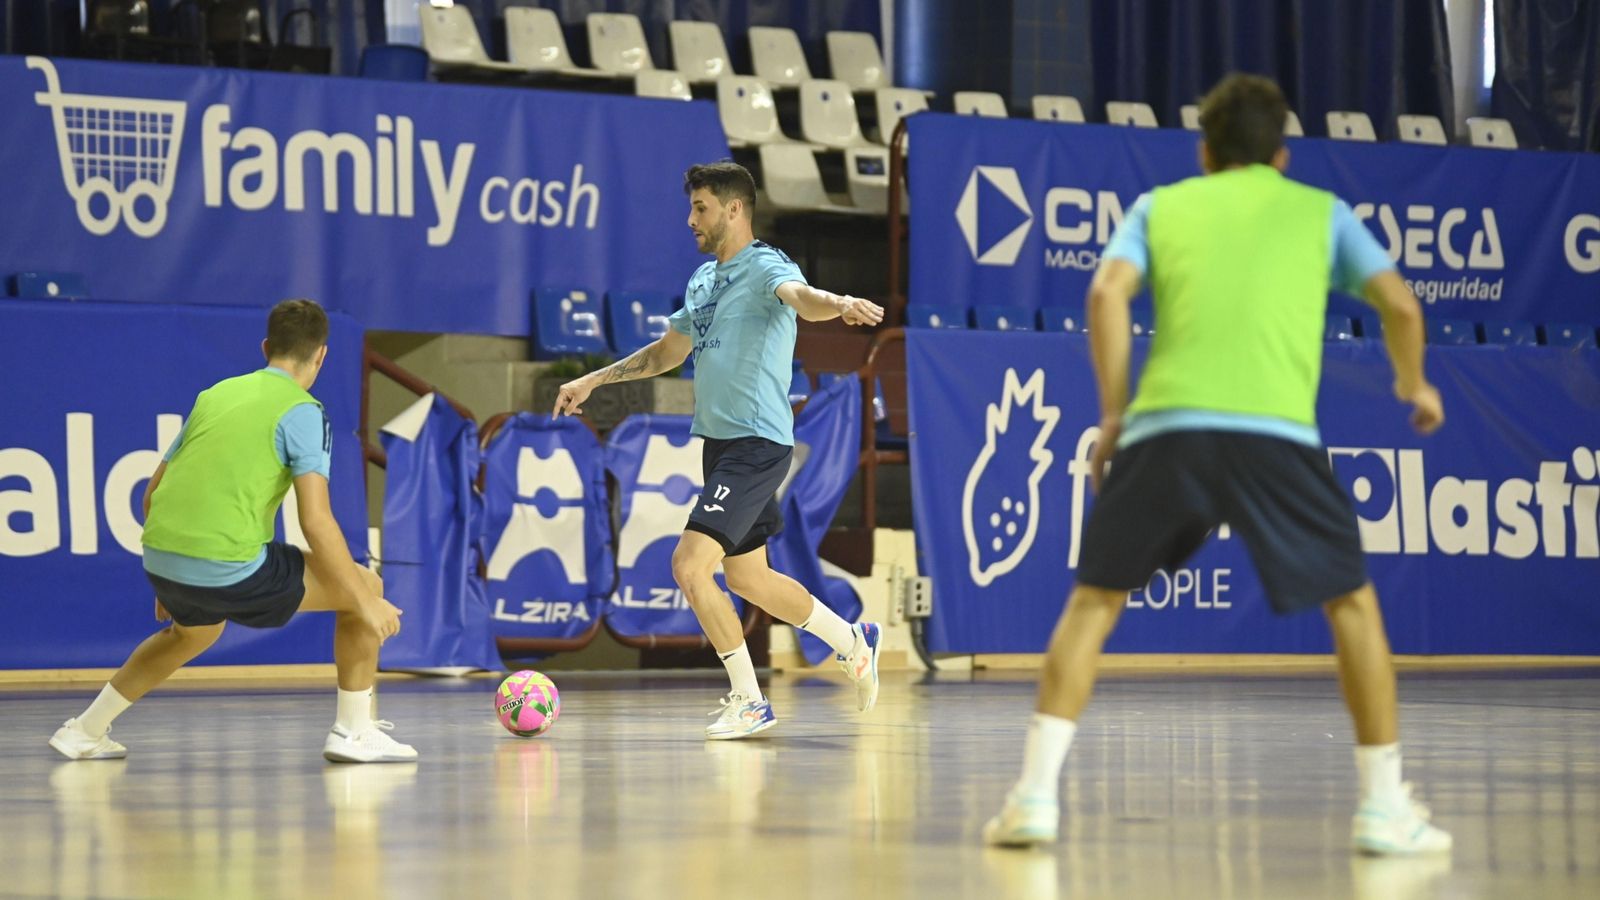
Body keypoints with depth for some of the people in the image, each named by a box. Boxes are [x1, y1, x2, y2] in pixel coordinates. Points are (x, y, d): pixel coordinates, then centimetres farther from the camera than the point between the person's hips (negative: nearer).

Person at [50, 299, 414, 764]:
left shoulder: (215, 395, 17)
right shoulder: (302, 411, -3)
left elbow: (152, 493, 22)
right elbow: (316, 522, -13)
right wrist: (367, 603, -7)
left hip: (160, 562, 7)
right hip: (230, 570, -7)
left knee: (194, 630, 39)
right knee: (364, 585, 9)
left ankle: (85, 730, 42)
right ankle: (354, 732, 11)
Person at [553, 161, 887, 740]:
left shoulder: (765, 267, -12)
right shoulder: (704, 279, 15)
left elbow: (800, 297, -35)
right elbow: (667, 351, 29)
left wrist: (839, 304, -58)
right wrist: (592, 381, 28)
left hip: (757, 443, -9)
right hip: (720, 442, 9)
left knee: (689, 565, -16)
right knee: (746, 578, 17)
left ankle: (749, 701, -4)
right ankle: (853, 642, 36)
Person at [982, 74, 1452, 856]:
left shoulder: (1161, 206, 21)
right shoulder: (1321, 211, 22)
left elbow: (1106, 293, 4)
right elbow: (1399, 303, 11)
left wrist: (1112, 413, 9)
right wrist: (1413, 383, 30)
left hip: (1163, 427, 1)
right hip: (1279, 433, -1)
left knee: (1093, 601, 14)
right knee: (1351, 603, 17)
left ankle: (1035, 793, 2)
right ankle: (1385, 809, 14)